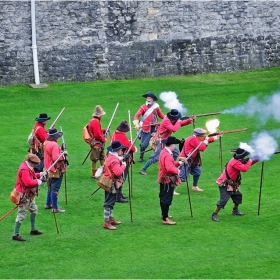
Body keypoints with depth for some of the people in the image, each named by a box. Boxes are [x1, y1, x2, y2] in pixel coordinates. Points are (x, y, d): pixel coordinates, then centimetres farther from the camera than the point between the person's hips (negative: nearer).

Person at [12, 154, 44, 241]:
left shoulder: (28, 167, 9)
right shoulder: (24, 169, -24)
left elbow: (31, 175, 19)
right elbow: (28, 182, -31)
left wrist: (39, 175, 4)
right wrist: (37, 182, -18)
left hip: (29, 195, 11)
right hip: (24, 196, -11)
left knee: (34, 210, 24)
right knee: (22, 214, -8)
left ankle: (34, 229, 40)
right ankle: (15, 235, -5)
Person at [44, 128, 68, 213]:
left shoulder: (46, 143, 6)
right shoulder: (54, 145, -23)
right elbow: (56, 158, -28)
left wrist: (61, 152, 6)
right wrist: (63, 154, -13)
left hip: (49, 169, 10)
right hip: (56, 170, -10)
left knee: (50, 187, 23)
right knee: (55, 189, -5)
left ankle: (48, 204, 34)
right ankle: (55, 208, -1)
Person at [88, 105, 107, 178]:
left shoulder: (94, 121, 11)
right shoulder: (95, 122, -22)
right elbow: (97, 134, -25)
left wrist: (104, 130, 6)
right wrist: (104, 139, -12)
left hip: (99, 144, 11)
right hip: (96, 144, -11)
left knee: (102, 157, 17)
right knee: (95, 159, 0)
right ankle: (94, 174, 9)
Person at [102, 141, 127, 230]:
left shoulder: (111, 157, 8)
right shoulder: (114, 160, -23)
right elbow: (118, 172, -33)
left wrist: (120, 161, 10)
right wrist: (123, 165, -18)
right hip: (111, 183, -11)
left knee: (111, 202, 21)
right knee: (109, 203, -7)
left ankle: (111, 219, 32)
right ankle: (106, 222, -6)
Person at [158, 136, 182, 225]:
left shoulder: (164, 152, 9)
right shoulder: (167, 155, -24)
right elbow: (169, 168, -33)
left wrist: (179, 163, 6)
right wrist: (177, 171, -17)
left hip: (163, 179, 11)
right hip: (168, 180, -11)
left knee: (163, 198, 22)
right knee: (167, 199, -7)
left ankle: (164, 214, 36)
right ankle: (165, 219, -5)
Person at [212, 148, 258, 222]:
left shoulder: (238, 161, 7)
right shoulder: (235, 162, -24)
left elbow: (246, 164, 17)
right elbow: (244, 169, -33)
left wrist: (257, 159, 8)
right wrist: (249, 161, -16)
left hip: (231, 184, 10)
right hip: (224, 184, -10)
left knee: (238, 196, 20)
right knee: (224, 199, -17)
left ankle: (235, 210, 39)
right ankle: (214, 214, -12)